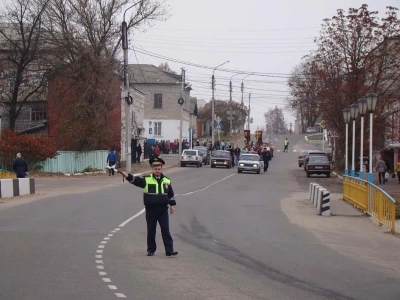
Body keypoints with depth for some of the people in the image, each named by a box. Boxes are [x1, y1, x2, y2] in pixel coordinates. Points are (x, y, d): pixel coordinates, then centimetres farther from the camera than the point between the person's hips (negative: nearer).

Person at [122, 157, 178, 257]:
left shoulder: (167, 181, 6)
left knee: (165, 230, -1)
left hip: (163, 209, 1)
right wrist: (128, 176, -34)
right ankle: (151, 250, 19)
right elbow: (136, 180, -17)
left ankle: (169, 250, 0)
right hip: (150, 209, -1)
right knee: (151, 231, 8)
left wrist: (172, 204, 9)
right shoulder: (146, 179, -3)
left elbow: (171, 194, 15)